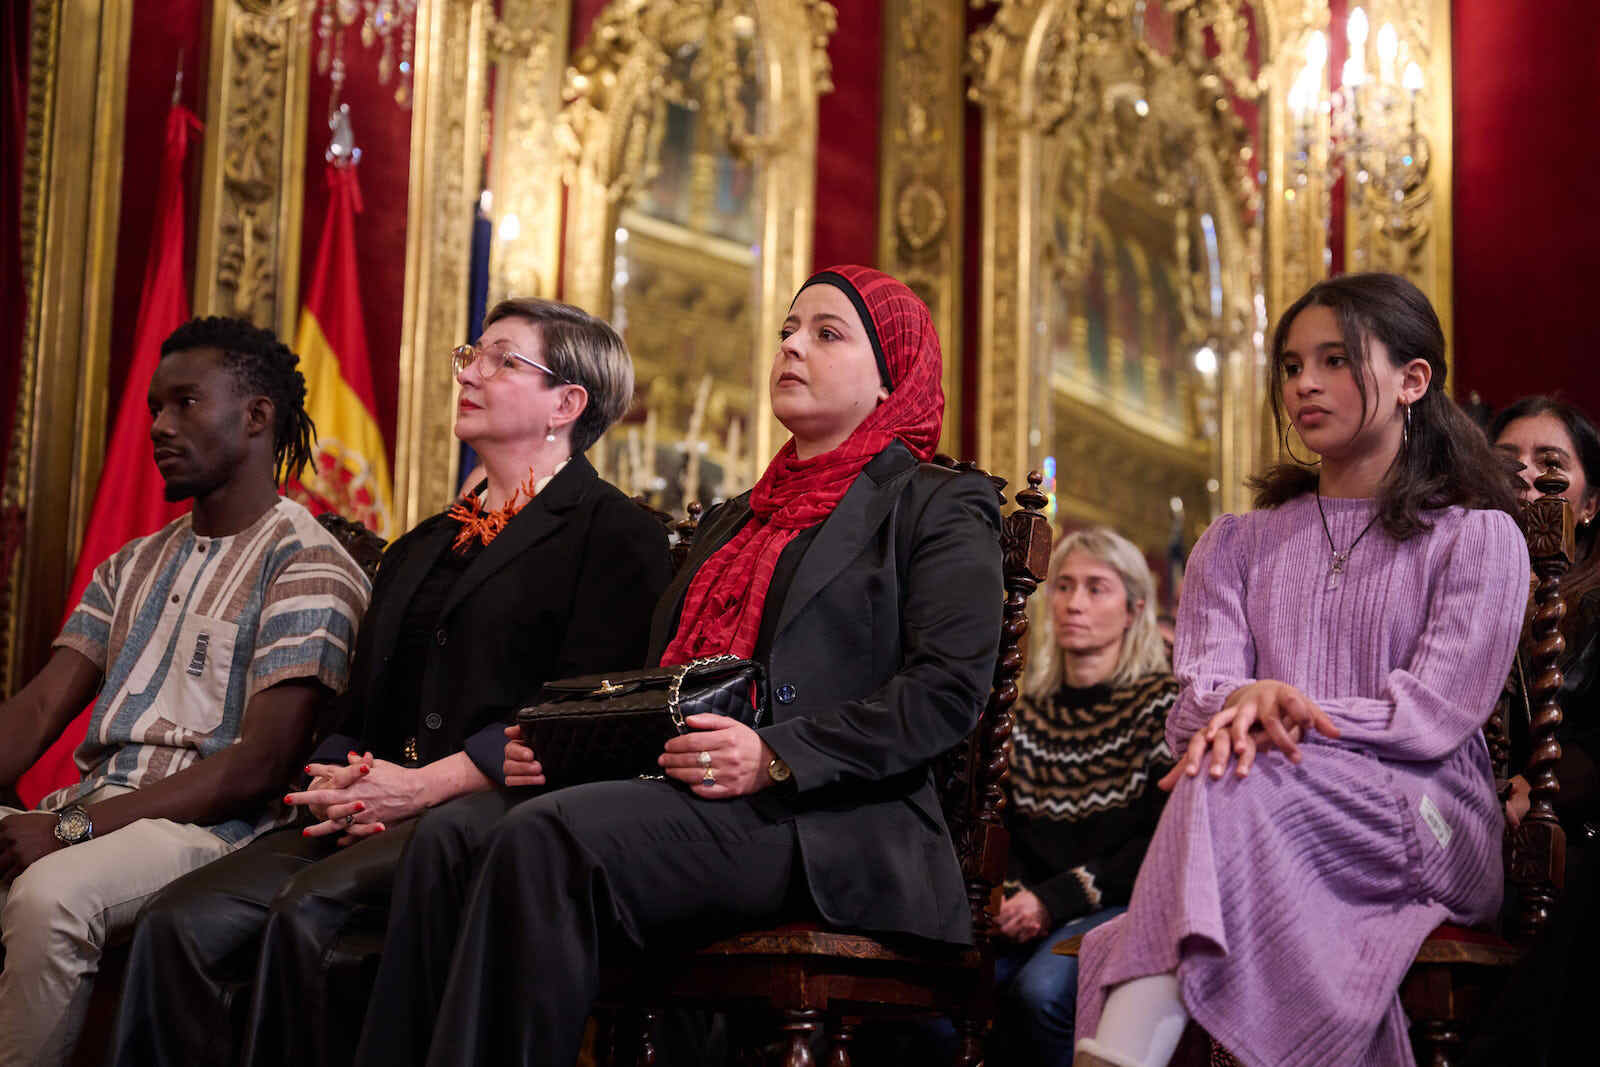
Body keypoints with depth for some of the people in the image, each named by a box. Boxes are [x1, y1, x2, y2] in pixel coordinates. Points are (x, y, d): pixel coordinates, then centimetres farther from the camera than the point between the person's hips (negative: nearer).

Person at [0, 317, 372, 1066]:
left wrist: (75, 826, -18)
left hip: (211, 831, -7)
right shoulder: (133, 567, 22)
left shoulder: (307, 568, -3)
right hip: (92, 816, 7)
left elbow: (258, 766, -11)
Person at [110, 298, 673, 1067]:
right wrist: (337, 784, -1)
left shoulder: (615, 534, 4)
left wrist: (420, 786, -14)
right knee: (177, 922, -19)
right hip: (370, 822, 7)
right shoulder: (418, 549, 29)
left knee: (312, 910, -33)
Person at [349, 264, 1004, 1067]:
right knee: (454, 833, -20)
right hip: (670, 791, 7)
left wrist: (777, 757, -19)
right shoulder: (729, 520, 31)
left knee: (546, 838, -31)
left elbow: (948, 691, -7)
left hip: (826, 826, -7)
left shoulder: (937, 509, 9)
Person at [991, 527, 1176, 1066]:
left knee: (1041, 990, -34)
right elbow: (1004, 829, 15)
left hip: (1125, 904, -4)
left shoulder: (1163, 701, 0)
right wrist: (1013, 900, -7)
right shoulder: (1031, 708, 17)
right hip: (1035, 913, 4)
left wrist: (1056, 898, -15)